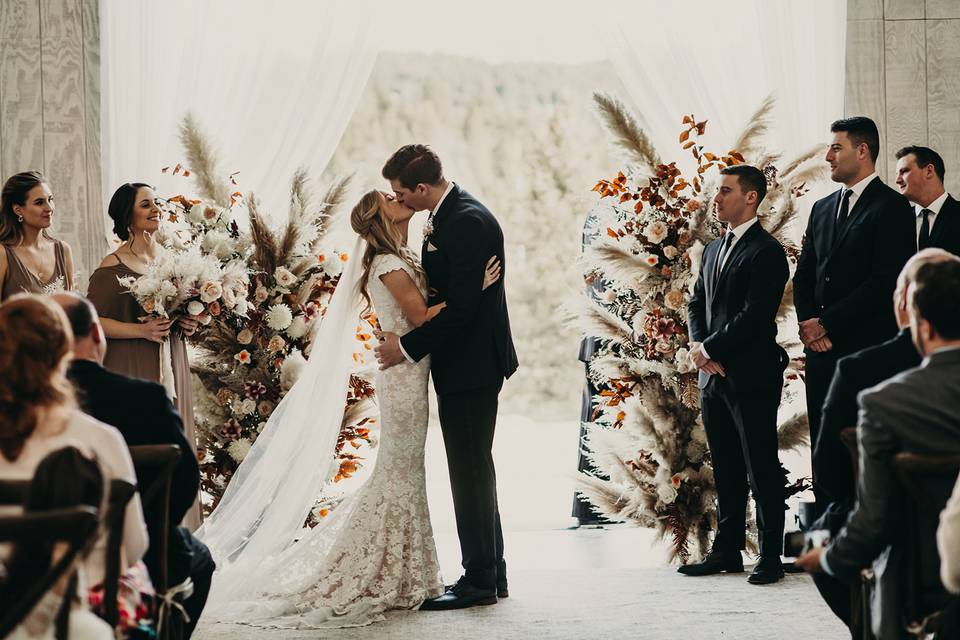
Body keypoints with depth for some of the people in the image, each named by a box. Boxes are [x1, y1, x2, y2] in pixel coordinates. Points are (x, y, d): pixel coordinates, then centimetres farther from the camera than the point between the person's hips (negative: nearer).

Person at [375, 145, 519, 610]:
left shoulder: (468, 222, -20)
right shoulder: (444, 217, 11)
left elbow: (460, 304, -23)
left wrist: (408, 347, -18)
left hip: (471, 366, -10)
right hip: (462, 365, 10)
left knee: (470, 472, -4)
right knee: (473, 471, 15)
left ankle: (479, 581, 2)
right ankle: (490, 574, 23)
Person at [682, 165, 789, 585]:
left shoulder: (766, 252, -10)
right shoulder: (713, 250, 17)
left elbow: (755, 316, -17)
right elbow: (697, 304, 18)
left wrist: (709, 349, -13)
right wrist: (698, 346, -2)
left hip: (751, 376, -8)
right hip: (713, 377, 8)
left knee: (762, 471, -2)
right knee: (725, 471, 13)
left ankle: (770, 557, 3)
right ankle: (727, 551, 20)